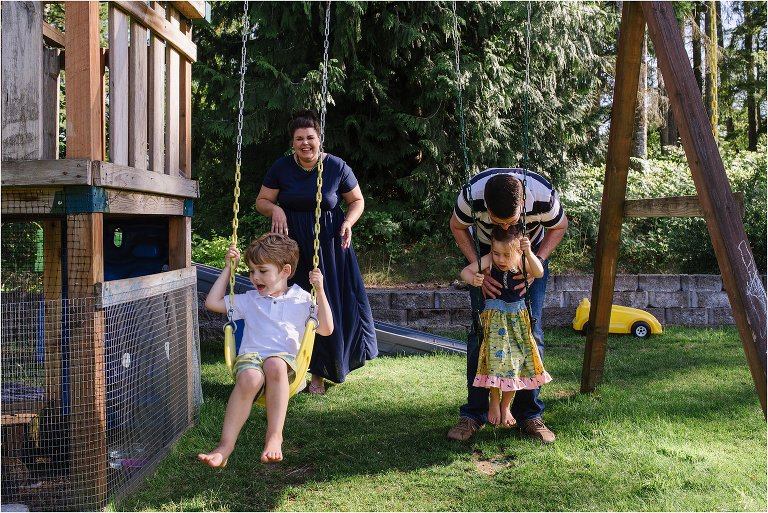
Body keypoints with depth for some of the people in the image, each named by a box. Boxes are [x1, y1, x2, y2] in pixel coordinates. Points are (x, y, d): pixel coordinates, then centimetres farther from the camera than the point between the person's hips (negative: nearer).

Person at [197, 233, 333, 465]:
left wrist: (320, 291, 1)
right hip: (250, 355, 2)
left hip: (286, 358, -1)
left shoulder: (301, 300, 18)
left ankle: (274, 435, -38)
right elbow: (212, 302, 25)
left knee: (274, 364, -41)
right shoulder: (249, 300, 26)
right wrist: (228, 268, 24)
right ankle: (225, 446, -37)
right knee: (250, 378, -37)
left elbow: (326, 329, 9)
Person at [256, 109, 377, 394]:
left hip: (331, 244, 0)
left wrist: (348, 222, -12)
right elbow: (261, 201, 6)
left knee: (340, 300, -3)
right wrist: (276, 209, -16)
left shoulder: (337, 167, -4)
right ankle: (316, 373, 10)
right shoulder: (281, 167, -1)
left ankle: (337, 360, 16)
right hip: (295, 245, 1)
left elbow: (357, 201, 7)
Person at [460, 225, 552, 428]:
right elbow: (465, 271, -17)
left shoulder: (522, 261, -9)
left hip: (518, 317, 2)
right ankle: (494, 402, 15)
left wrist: (529, 254, -42)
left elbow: (539, 273, -25)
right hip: (494, 317, -2)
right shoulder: (489, 261, -12)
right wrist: (473, 279, -39)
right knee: (497, 359, -8)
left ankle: (505, 405, 21)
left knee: (516, 361, 2)